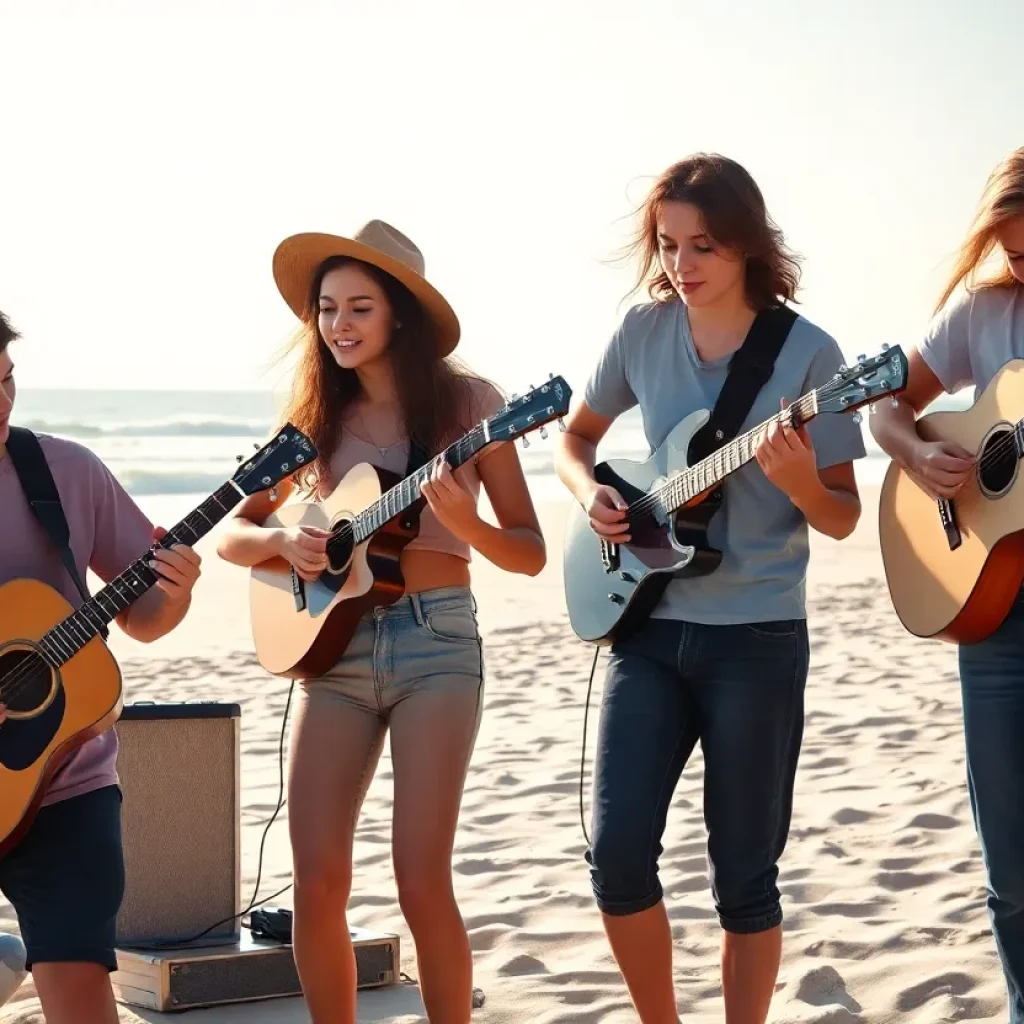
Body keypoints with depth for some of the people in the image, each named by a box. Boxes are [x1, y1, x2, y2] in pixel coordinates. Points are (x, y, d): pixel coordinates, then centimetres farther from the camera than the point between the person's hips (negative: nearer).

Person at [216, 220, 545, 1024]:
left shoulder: (466, 401, -2)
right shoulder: (315, 415, 7)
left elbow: (531, 554, -2)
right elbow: (232, 534, 13)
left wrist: (464, 523, -21)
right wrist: (283, 542, -8)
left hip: (437, 641, -3)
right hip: (334, 649, 3)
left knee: (422, 880, -10)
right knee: (316, 882, -3)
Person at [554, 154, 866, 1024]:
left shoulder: (809, 353, -8)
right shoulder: (643, 332, 2)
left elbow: (843, 518, -4)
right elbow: (577, 437, 18)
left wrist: (798, 481, -25)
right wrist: (591, 492, -3)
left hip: (758, 640, -3)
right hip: (648, 627, 3)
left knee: (744, 873, 3)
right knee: (618, 851, -4)